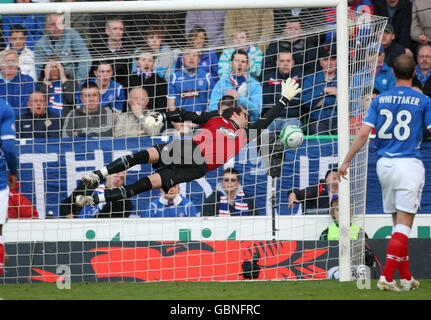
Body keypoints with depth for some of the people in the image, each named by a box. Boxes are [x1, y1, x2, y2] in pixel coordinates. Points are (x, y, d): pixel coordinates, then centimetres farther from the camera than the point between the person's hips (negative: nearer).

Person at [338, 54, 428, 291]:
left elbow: (363, 132, -1)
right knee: (403, 225, -5)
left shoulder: (380, 100, 5)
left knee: (398, 223, 15)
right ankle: (386, 277, -16)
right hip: (409, 164, -4)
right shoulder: (422, 101, -3)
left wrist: (346, 161, 4)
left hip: (384, 165, 4)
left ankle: (406, 278, 19)